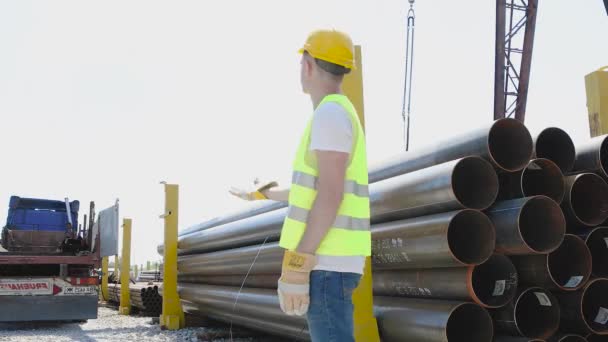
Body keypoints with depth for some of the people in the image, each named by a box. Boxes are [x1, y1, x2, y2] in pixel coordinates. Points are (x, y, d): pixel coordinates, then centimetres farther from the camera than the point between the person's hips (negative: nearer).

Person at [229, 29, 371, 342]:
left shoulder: (330, 113, -12)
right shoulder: (340, 115, 21)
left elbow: (331, 195, -22)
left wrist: (296, 266, -22)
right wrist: (262, 193, 46)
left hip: (326, 260, -10)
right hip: (332, 260, 10)